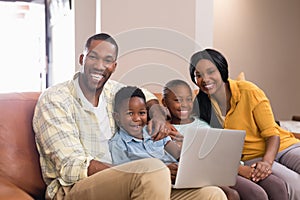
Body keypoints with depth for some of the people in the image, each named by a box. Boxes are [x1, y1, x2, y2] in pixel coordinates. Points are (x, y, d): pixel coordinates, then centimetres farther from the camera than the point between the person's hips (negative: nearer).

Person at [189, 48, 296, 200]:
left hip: (284, 147, 1)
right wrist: (239, 169, -23)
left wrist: (266, 161, -26)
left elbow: (272, 134, -7)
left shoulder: (249, 91, -8)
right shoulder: (198, 105, -4)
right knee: (293, 185, -31)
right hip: (251, 158, -1)